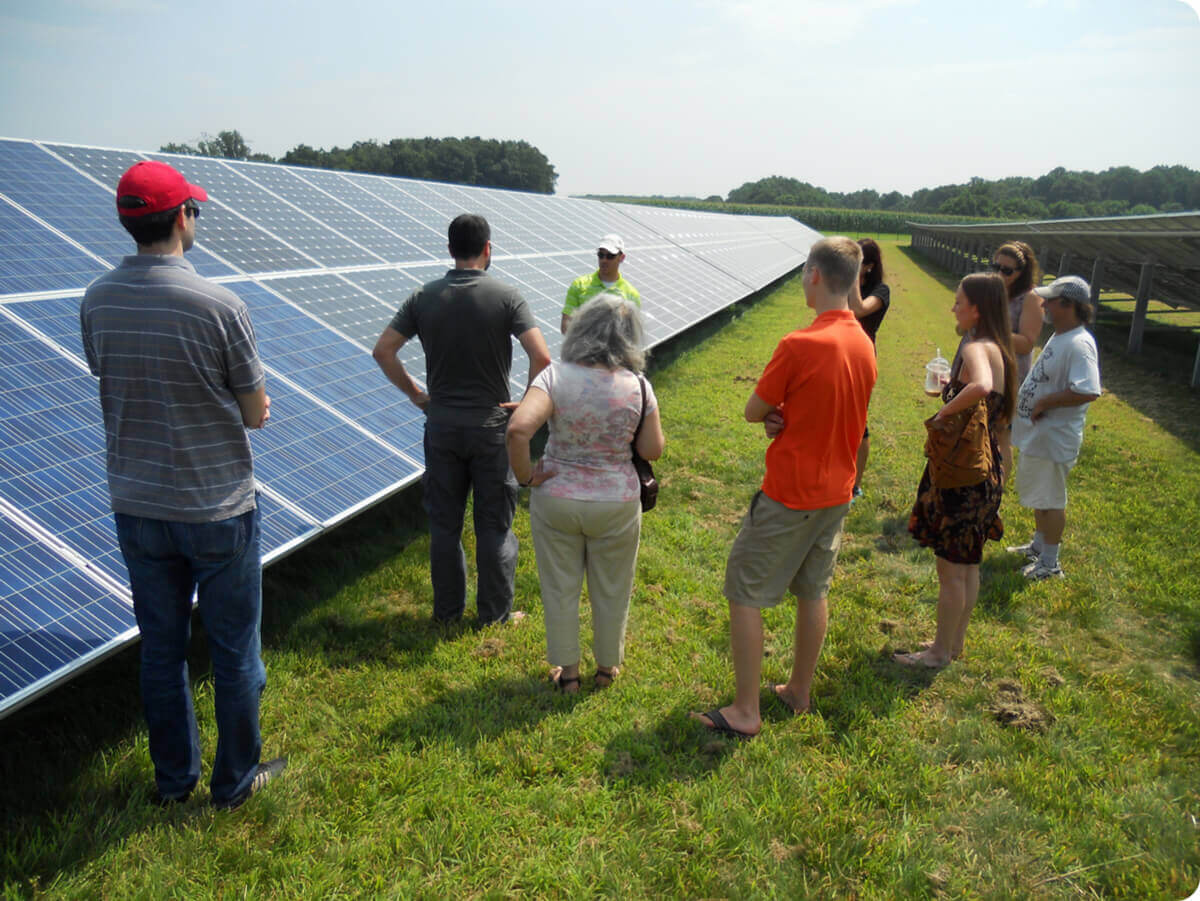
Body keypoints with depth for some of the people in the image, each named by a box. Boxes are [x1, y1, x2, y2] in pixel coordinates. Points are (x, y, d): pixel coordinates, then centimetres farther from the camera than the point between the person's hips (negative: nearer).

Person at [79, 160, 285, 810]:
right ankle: (235, 781, 28)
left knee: (160, 648, 18)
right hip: (217, 508, -5)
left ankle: (173, 780, 34)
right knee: (234, 652, 12)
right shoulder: (218, 305, -19)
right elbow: (257, 414, -11)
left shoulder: (96, 302, -3)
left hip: (136, 506, 5)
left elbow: (112, 388, 10)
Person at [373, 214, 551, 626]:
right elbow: (541, 357, -20)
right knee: (494, 525, 9)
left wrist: (415, 393, 6)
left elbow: (382, 351, -4)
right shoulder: (506, 296, -10)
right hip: (491, 426, -2)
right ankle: (495, 615, 20)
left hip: (441, 425, 3)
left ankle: (447, 611, 25)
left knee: (444, 523, 14)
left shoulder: (424, 297, -1)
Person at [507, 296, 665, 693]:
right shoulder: (639, 386, -13)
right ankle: (607, 667, 40)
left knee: (561, 589, 19)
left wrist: (526, 476, -15)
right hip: (616, 504, 1)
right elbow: (652, 451, -5)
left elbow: (518, 429, -30)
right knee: (611, 591, 21)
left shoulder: (556, 377, -17)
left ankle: (567, 672, 34)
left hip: (556, 500, 0)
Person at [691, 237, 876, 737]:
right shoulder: (864, 344, 2)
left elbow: (753, 412, -14)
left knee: (743, 591, 4)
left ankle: (744, 712, 10)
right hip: (837, 490, 8)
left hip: (789, 494, -8)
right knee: (813, 590, 19)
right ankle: (799, 690, 34)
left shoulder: (800, 345, -23)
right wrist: (792, 409, -3)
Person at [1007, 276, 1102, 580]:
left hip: (1053, 438, -10)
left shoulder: (1079, 345, -24)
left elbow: (1088, 392, -35)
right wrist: (1025, 395, 11)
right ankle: (1039, 545, 42)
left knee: (1050, 499, 3)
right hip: (1036, 433, 10)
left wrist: (1045, 403, -26)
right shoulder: (1059, 337, 8)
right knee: (1037, 492, 24)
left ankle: (1050, 563, 17)